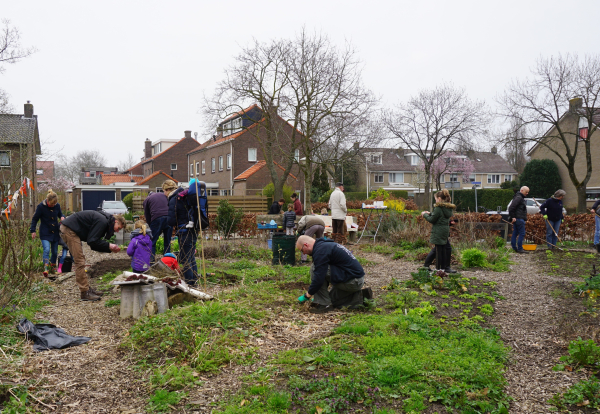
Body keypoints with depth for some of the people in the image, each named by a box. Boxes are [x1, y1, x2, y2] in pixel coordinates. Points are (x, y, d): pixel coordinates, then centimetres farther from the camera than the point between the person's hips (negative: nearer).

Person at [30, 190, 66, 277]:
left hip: (55, 233, 4)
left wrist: (62, 217, -7)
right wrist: (32, 231, -5)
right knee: (47, 249, -21)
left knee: (55, 251, 9)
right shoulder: (41, 206, -12)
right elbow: (35, 219, -3)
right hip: (45, 233, -4)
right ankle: (46, 269, -23)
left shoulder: (57, 205, -3)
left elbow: (60, 213, 17)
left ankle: (53, 268, 26)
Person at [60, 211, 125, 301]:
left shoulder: (105, 222, 13)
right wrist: (108, 246, -14)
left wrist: (110, 249, 3)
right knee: (80, 262, -9)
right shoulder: (102, 222, -18)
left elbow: (94, 243, 13)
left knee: (80, 261, 14)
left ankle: (87, 288, 20)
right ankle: (85, 293, -6)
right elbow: (92, 241, -21)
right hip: (69, 230, -11)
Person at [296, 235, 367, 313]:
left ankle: (323, 304, -8)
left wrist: (307, 295, -7)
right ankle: (360, 296, 13)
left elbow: (319, 278, -20)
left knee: (314, 268, -14)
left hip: (352, 281, -11)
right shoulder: (325, 245, 18)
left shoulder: (320, 250, -16)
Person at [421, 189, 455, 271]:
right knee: (443, 249, 12)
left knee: (438, 249, -3)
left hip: (438, 232, -8)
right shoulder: (449, 208, 10)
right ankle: (443, 267, 17)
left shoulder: (439, 208, -16)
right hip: (446, 230, 8)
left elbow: (432, 220, -13)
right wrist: (430, 214, 18)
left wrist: (425, 215, 3)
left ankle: (438, 268, 1)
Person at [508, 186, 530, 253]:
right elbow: (511, 207, -22)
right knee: (522, 233, -7)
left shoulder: (520, 197, 21)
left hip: (516, 219, 10)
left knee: (515, 233, 11)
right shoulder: (518, 197, -13)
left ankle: (514, 248, 15)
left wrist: (512, 217, 18)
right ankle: (519, 249, -6)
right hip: (519, 219, -10)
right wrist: (512, 217, -21)